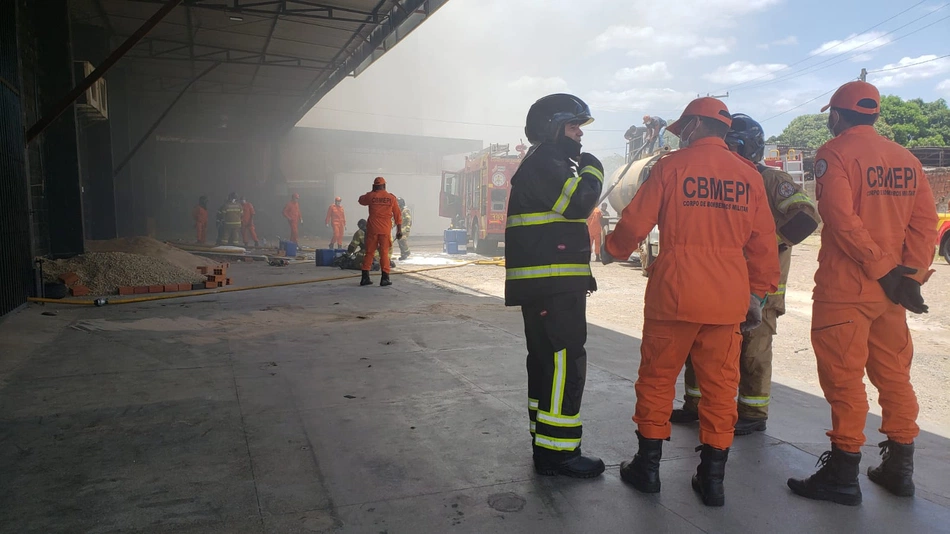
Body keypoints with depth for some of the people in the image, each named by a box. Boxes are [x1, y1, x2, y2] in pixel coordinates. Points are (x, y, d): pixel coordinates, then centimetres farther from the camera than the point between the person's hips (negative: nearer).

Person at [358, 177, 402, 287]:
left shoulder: (370, 196, -1)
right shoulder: (391, 197, 1)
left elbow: (361, 200, 21)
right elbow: (398, 215, 2)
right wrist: (399, 230, 7)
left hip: (372, 229, 1)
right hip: (385, 229, 0)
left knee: (369, 253, 8)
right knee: (384, 253, 5)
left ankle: (365, 277, 8)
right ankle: (385, 278, 3)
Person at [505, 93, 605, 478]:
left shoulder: (550, 165, 24)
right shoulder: (543, 164, -11)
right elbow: (578, 203, -25)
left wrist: (581, 272, 26)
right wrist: (593, 170, -5)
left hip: (549, 283, 11)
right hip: (550, 284, -11)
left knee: (547, 360, 15)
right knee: (565, 362, -10)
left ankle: (545, 438, 26)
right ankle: (557, 451, -4)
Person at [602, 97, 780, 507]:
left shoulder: (671, 166, -2)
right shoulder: (749, 175, 8)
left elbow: (635, 222, -2)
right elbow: (762, 243, 9)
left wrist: (611, 251, 17)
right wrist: (758, 295, 18)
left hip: (674, 292, -3)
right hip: (728, 298, 4)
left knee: (657, 379, 9)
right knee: (720, 385, 10)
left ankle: (648, 467, 19)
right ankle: (713, 479, 18)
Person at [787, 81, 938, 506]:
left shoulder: (834, 154, -8)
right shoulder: (906, 159, 12)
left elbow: (842, 219, -19)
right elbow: (925, 220, 5)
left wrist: (885, 271, -15)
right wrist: (911, 274, 0)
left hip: (845, 289, -7)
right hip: (890, 292, 7)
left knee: (843, 378, -1)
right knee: (893, 375, 15)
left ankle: (843, 475, 7)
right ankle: (899, 468, 26)